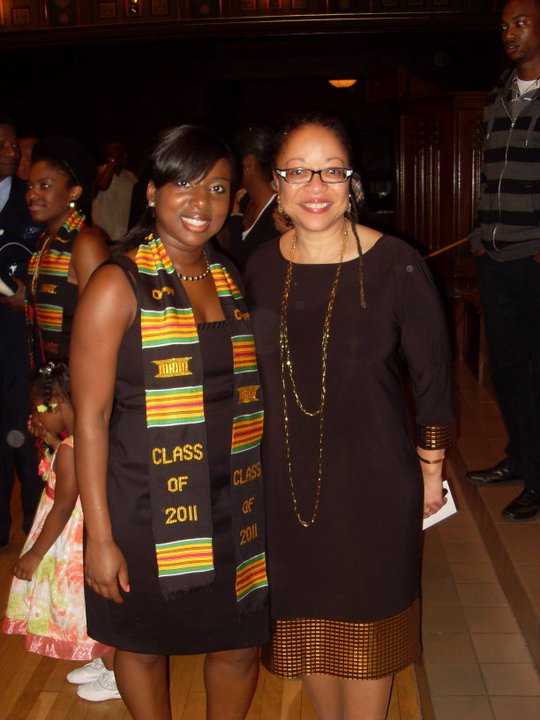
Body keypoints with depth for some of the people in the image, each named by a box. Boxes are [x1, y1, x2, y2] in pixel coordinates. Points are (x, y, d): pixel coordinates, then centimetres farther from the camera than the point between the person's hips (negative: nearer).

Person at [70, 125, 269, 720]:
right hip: (148, 508, -5)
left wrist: (267, 493, 12)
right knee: (144, 644, 15)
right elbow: (91, 415, -12)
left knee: (240, 644, 14)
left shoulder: (232, 279, 7)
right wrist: (100, 536, -14)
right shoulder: (117, 286, -11)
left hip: (234, 504, 5)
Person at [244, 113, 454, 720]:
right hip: (285, 482, 4)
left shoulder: (397, 266, -15)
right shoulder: (260, 268, -4)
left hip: (374, 484, -4)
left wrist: (430, 472, -1)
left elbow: (432, 378, -6)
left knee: (365, 627, 14)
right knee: (304, 620, 20)